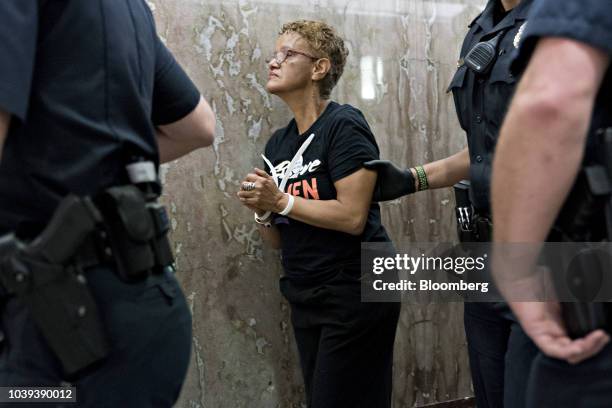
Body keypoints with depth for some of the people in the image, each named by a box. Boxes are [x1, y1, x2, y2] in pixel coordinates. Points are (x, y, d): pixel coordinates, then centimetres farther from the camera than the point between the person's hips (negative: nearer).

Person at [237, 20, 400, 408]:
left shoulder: (344, 125, -12)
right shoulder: (278, 143, 10)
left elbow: (353, 217, -21)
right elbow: (279, 241, 12)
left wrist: (281, 201, -15)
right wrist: (263, 211, -8)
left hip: (355, 294, -8)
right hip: (306, 299, 8)